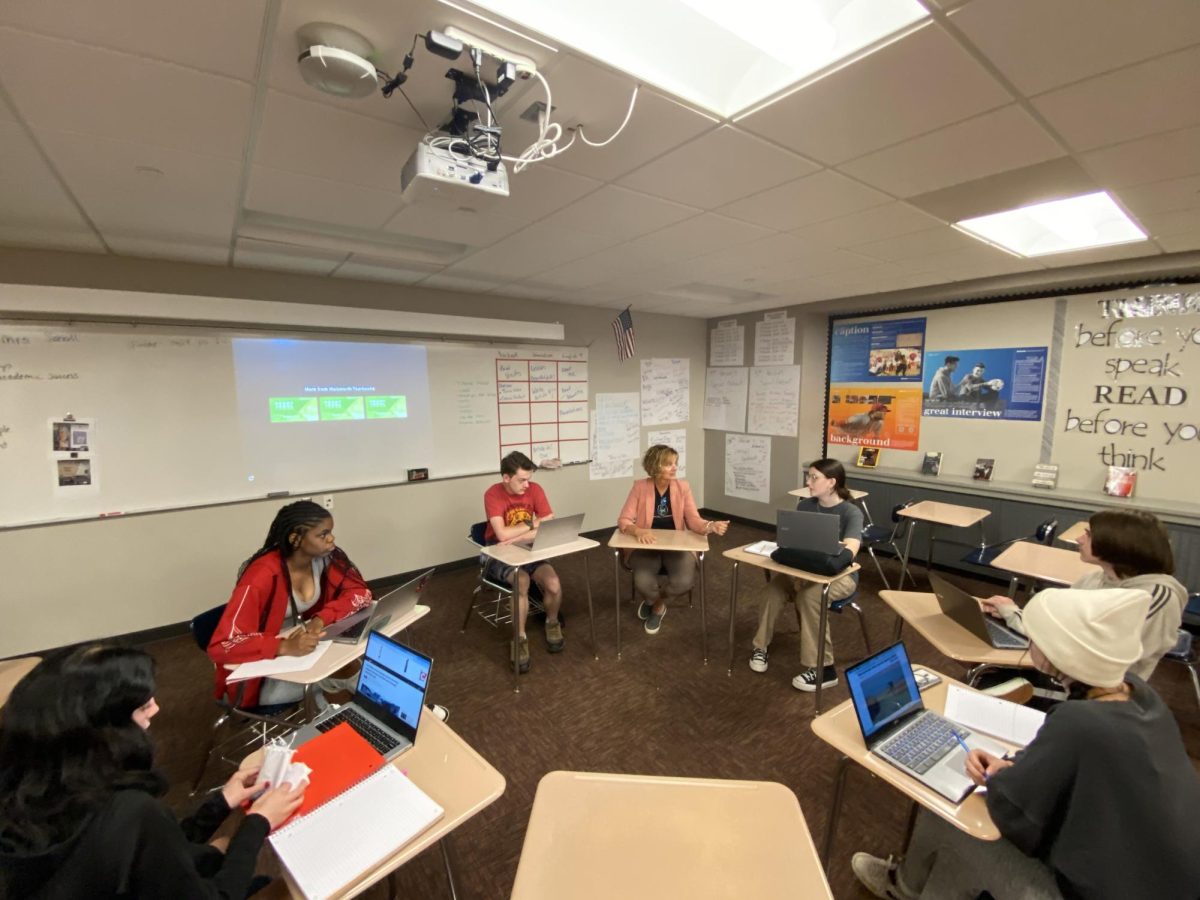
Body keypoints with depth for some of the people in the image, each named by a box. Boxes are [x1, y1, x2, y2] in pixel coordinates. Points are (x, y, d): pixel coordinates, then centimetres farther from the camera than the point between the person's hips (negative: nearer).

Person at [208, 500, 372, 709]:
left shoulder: (325, 557, -13)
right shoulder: (262, 576, -28)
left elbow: (360, 592, -8)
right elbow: (221, 645, -29)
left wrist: (321, 619, -24)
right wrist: (285, 647, -41)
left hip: (307, 645, 6)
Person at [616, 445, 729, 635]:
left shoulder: (682, 487, -3)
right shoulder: (640, 487, -9)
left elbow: (694, 521, -9)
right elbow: (623, 521, -11)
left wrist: (711, 526, -31)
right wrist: (639, 531, -32)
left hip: (677, 547, 2)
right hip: (647, 547, -1)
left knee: (684, 582, -26)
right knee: (643, 583, -29)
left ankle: (657, 603, 11)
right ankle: (654, 601, 14)